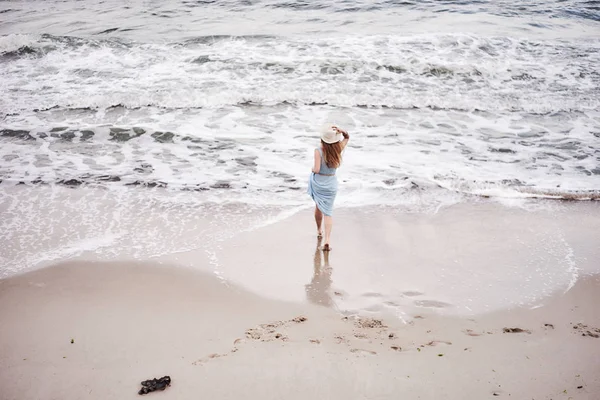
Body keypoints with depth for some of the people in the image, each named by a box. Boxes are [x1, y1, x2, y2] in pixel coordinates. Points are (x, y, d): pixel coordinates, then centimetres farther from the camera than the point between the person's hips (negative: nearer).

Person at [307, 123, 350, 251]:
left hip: (318, 182, -1)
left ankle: (319, 230, 44)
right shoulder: (337, 149, -9)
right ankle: (327, 240, -10)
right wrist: (341, 131, -10)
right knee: (328, 212, 4)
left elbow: (316, 170, -24)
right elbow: (347, 137, 9)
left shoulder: (319, 151, -20)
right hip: (331, 184, 1)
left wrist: (312, 168, -2)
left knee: (318, 207, 23)